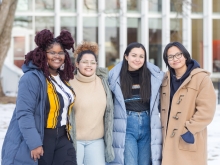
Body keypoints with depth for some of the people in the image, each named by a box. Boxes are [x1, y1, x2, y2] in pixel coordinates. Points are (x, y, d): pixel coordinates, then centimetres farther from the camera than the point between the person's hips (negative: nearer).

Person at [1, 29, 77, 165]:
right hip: (39, 139, -7)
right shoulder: (32, 78, -17)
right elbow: (24, 114, -22)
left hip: (62, 138, 7)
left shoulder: (63, 78, 10)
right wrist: (34, 143, -25)